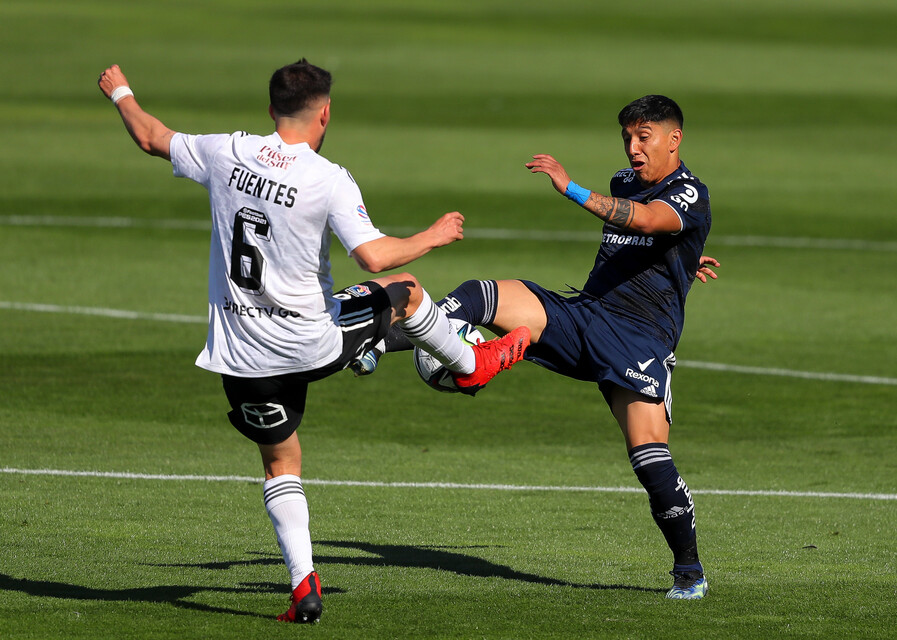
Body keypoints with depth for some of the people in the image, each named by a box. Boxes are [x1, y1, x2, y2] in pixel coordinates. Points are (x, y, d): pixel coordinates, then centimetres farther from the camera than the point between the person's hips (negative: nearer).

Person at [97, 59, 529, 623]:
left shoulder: (226, 153, -5)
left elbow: (152, 138, 11)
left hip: (241, 354, 3)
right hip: (312, 344, -3)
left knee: (281, 461, 17)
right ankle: (470, 364, 46)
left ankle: (304, 584, 5)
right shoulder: (330, 181, -17)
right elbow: (374, 256, -23)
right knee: (404, 291, 22)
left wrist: (121, 93, 30)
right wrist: (433, 237, -6)